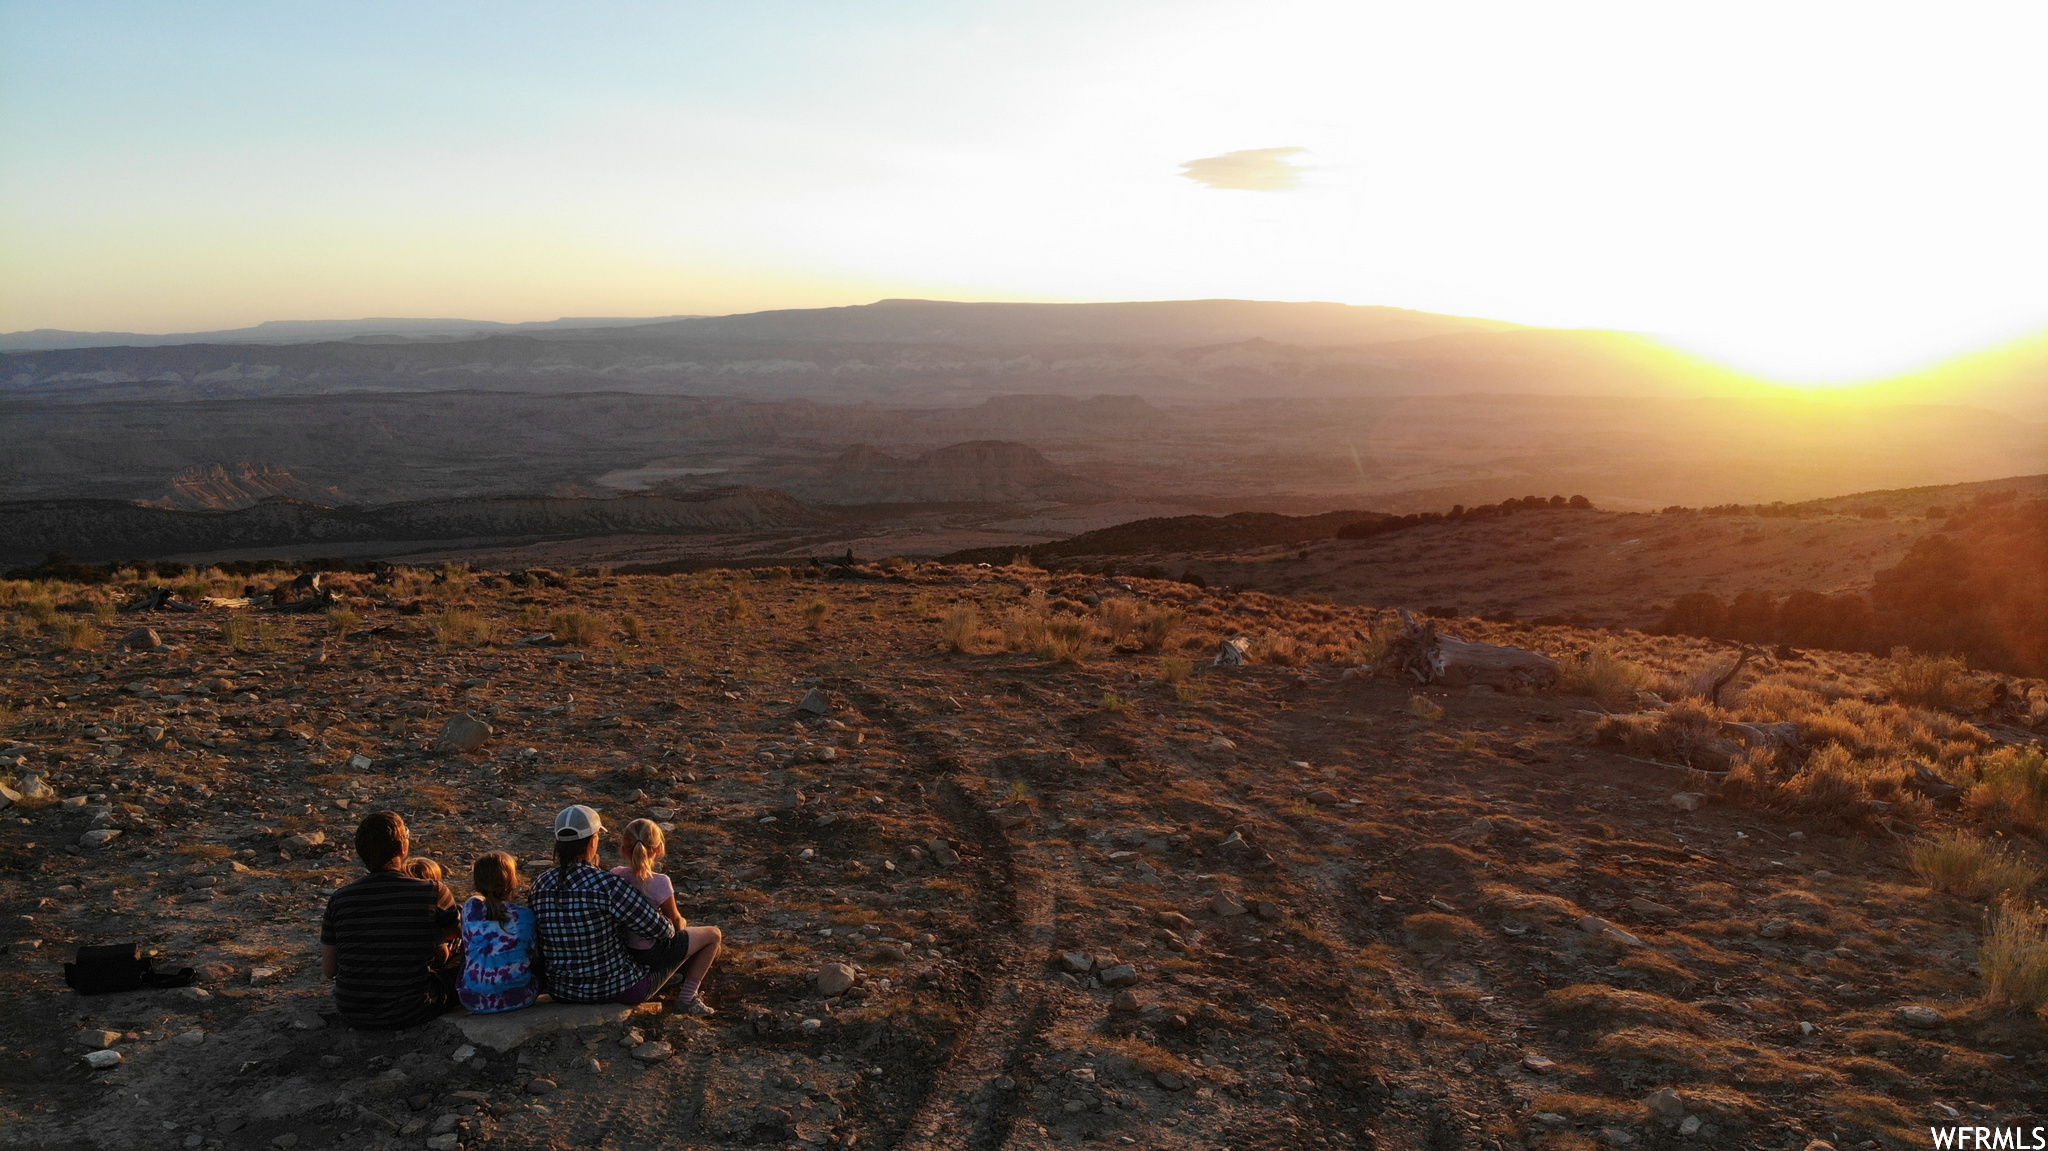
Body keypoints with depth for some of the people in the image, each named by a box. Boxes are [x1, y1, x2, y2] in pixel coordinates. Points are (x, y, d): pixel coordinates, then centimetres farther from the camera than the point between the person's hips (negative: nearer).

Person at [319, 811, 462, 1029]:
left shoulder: (339, 900, -7)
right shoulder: (433, 893, -15)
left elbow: (328, 970, 1)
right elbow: (455, 932, 5)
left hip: (353, 1014, 4)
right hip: (409, 1013, -4)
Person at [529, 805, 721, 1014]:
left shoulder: (540, 883, -7)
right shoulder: (607, 884, -25)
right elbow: (662, 930, -17)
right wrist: (672, 926, 6)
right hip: (616, 988, -7)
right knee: (712, 935, 7)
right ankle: (687, 998, 20)